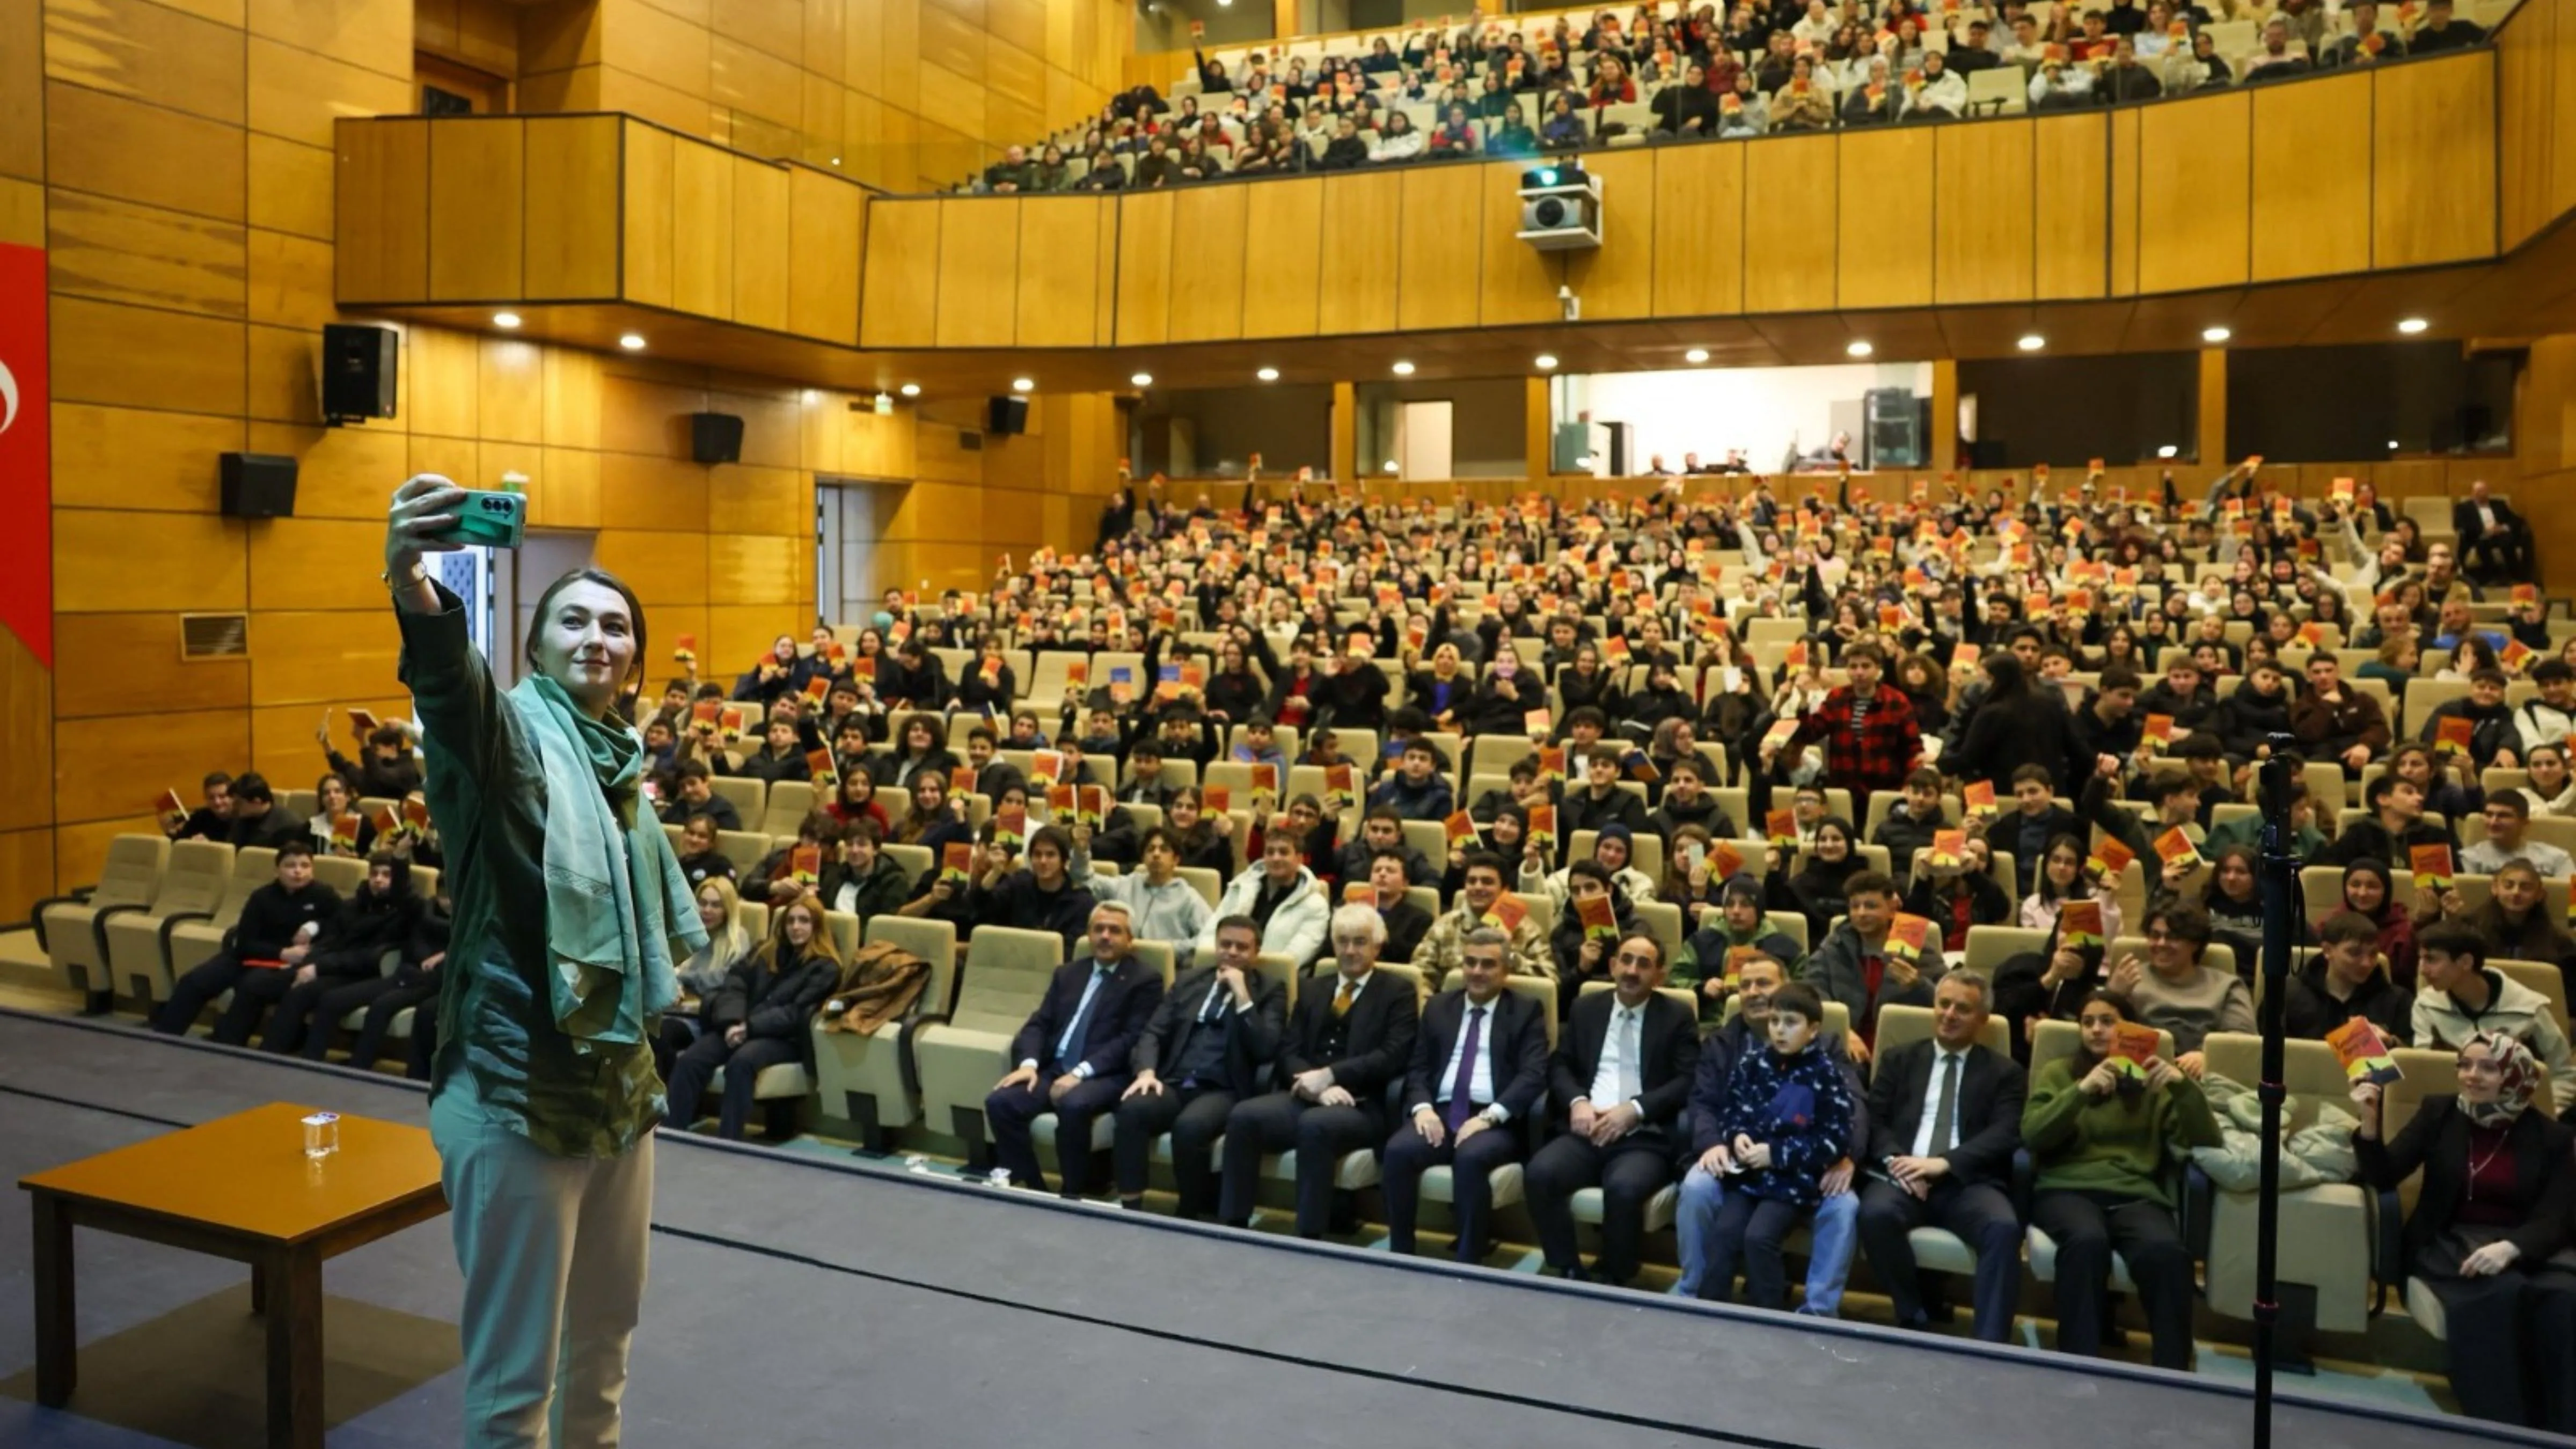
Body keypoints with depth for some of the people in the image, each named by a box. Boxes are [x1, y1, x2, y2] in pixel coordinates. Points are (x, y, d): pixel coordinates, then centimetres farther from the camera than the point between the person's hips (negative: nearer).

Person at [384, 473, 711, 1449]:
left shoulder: (622, 760, 8)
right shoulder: (512, 732, -13)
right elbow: (453, 690, -39)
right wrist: (416, 594, -59)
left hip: (619, 1083, 8)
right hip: (518, 1093, -7)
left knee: (605, 1329, 23)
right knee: (514, 1370, 2)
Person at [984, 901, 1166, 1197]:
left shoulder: (1145, 980, 1)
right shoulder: (1068, 973, 20)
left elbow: (1131, 1040, -9)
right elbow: (1039, 1023, 12)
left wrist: (1080, 1072, -20)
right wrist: (1029, 1063, -9)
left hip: (1106, 1076, -5)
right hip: (1054, 1068, 6)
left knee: (1073, 1106, -36)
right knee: (999, 1101, -19)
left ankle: (1074, 1194, -16)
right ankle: (1033, 1189, -6)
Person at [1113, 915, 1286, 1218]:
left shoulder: (1270, 992, 9)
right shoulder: (1189, 980, 19)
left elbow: (1265, 1051, -6)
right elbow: (1154, 1032, 12)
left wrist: (1242, 995, -10)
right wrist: (1147, 1071, -8)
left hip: (1224, 1091, -3)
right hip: (1174, 1084, 4)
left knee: (1189, 1126, -35)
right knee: (1132, 1109, -29)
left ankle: (1191, 1217, -15)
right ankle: (1130, 1210, -23)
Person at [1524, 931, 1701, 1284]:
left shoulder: (1678, 1017, 8)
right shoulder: (1586, 1009, 18)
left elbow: (1689, 1081, -2)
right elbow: (1559, 1065, 14)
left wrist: (1634, 1110, -14)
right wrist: (1577, 1101, -8)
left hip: (1646, 1138, -3)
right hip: (1587, 1132, 3)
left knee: (1624, 1188, -34)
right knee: (1540, 1173, -27)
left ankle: (1612, 1281, -10)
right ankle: (1568, 1273, -10)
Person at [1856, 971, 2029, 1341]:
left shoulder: (2005, 1072, 15)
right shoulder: (1899, 1059, 19)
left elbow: (2005, 1135, -1)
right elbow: (1875, 1120, 10)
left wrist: (1944, 1163, -16)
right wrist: (1896, 1160, -13)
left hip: (1968, 1182, -1)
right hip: (1903, 1175, 1)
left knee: (2004, 1227, -33)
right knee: (1875, 1213, -32)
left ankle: (1989, 1345, -27)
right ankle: (1914, 1317, -10)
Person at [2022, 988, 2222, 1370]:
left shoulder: (2152, 1081, 21)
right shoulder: (2057, 1073, 19)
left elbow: (2205, 1141, 8)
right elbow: (2032, 1134, 1)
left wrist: (2184, 1085, -8)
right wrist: (2081, 1090, -13)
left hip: (2136, 1194, 1)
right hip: (2068, 1189, -1)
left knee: (2167, 1251, -34)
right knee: (2088, 1241, -37)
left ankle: (2172, 1373, -27)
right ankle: (2078, 1367, -34)